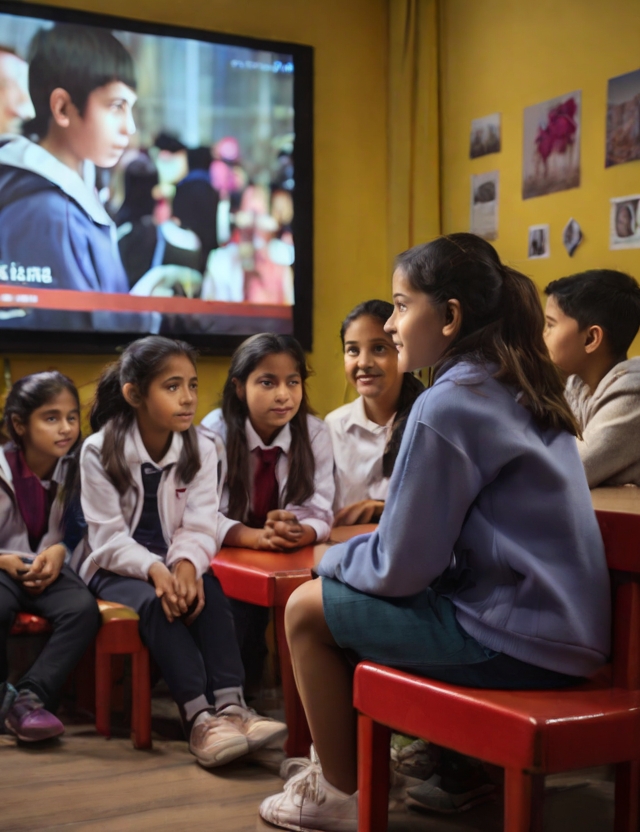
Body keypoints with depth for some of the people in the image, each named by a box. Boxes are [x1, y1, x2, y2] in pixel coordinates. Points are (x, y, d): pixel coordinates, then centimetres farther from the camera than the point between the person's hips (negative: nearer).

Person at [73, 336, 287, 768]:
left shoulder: (201, 451, 0)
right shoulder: (100, 452, -10)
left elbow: (201, 526, -8)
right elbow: (108, 537, -15)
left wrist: (186, 563, -31)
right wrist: (153, 569, -33)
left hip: (174, 564, 3)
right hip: (116, 567, -3)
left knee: (210, 595, -29)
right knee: (155, 603, -34)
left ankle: (230, 705, -37)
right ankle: (199, 716, -40)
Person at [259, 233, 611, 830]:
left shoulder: (445, 405, -18)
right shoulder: (520, 390, 10)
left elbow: (400, 567, -15)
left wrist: (335, 559, 4)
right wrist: (354, 556, 17)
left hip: (513, 641, -9)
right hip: (564, 625, 9)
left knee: (307, 608, 4)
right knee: (351, 594, 22)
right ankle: (344, 764, 29)